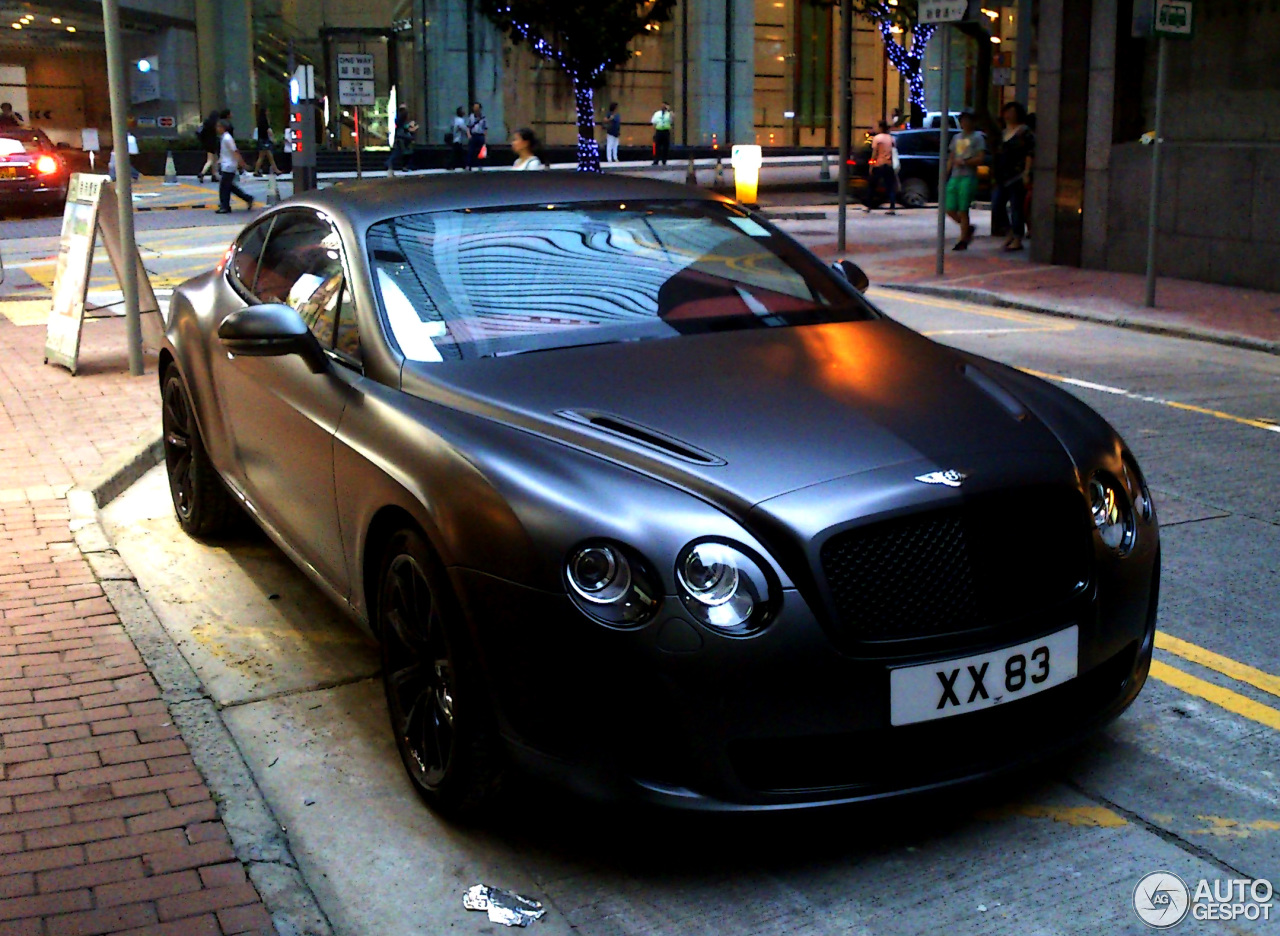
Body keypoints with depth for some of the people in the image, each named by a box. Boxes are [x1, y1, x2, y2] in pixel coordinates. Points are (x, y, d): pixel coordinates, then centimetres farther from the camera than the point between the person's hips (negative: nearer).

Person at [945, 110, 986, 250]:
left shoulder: (977, 137, 1)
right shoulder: (956, 137, 19)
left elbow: (980, 159, -7)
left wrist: (964, 162, -15)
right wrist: (945, 177, 14)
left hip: (968, 177, -6)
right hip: (954, 177, 6)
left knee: (963, 211, -6)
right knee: (950, 210, 1)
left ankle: (963, 241, 1)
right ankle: (968, 228, 24)